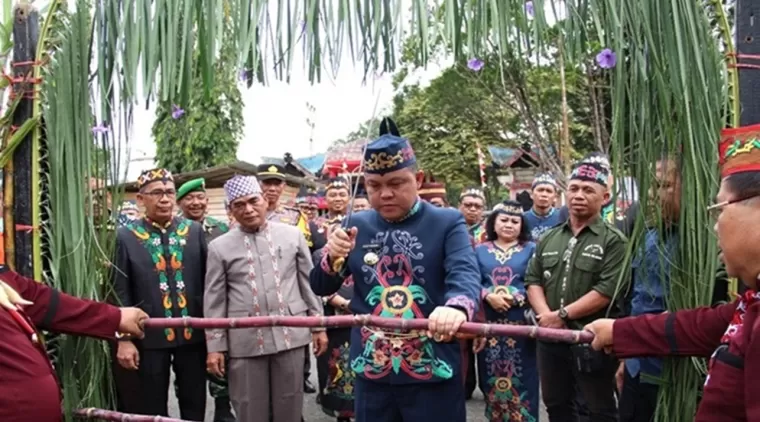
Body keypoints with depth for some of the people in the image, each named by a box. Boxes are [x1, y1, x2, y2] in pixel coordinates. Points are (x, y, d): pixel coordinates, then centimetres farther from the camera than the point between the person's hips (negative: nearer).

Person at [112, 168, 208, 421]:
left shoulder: (195, 231, 2)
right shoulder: (126, 236, -3)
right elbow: (121, 291, -4)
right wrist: (124, 338, -7)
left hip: (193, 333, 2)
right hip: (150, 336, -1)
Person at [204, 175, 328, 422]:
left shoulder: (292, 235, 4)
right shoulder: (219, 247, 2)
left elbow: (309, 283, 7)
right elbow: (214, 300, 4)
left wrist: (318, 325, 6)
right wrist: (215, 346, 1)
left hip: (290, 335, 1)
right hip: (245, 340, 0)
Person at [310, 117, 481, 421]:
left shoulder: (448, 222, -4)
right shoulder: (357, 225, 5)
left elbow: (465, 273, -20)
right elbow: (321, 288, 8)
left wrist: (457, 307, -43)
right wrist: (333, 257, -14)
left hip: (433, 376, -3)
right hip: (371, 374, 3)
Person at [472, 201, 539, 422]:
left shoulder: (531, 249, 6)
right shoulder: (480, 250, 10)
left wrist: (515, 297, -16)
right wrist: (489, 296, -14)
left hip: (520, 321, -1)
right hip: (489, 322, 2)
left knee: (520, 377, -1)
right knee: (493, 376, 6)